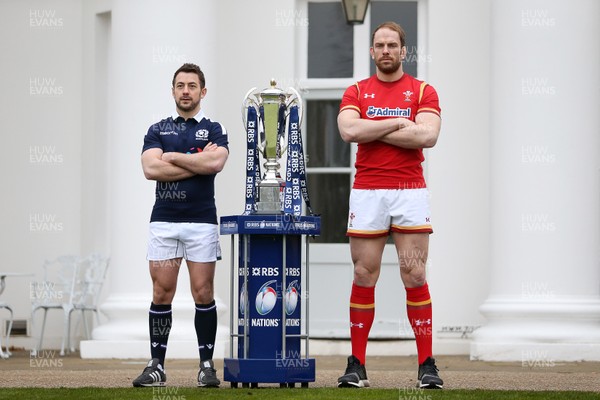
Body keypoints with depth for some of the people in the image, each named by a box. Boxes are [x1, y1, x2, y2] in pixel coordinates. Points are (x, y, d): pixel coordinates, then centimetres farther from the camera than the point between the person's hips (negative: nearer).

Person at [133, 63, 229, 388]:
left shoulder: (213, 130, 9)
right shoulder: (157, 130, 13)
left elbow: (216, 162, -13)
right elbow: (151, 169, -5)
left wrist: (173, 157, -6)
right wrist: (198, 163, -6)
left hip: (202, 221, -1)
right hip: (164, 220, 1)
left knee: (203, 293, -2)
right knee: (162, 293, 0)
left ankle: (206, 365, 4)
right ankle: (156, 365, 4)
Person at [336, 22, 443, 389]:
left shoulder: (423, 92, 7)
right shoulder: (356, 92, 11)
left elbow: (427, 135, -10)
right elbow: (349, 130, -9)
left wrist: (373, 131, -7)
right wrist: (398, 123, -8)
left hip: (411, 192, -1)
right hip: (367, 191, 1)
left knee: (415, 276, -5)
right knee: (364, 277, 0)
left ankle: (427, 365, -2)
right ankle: (357, 366, 3)